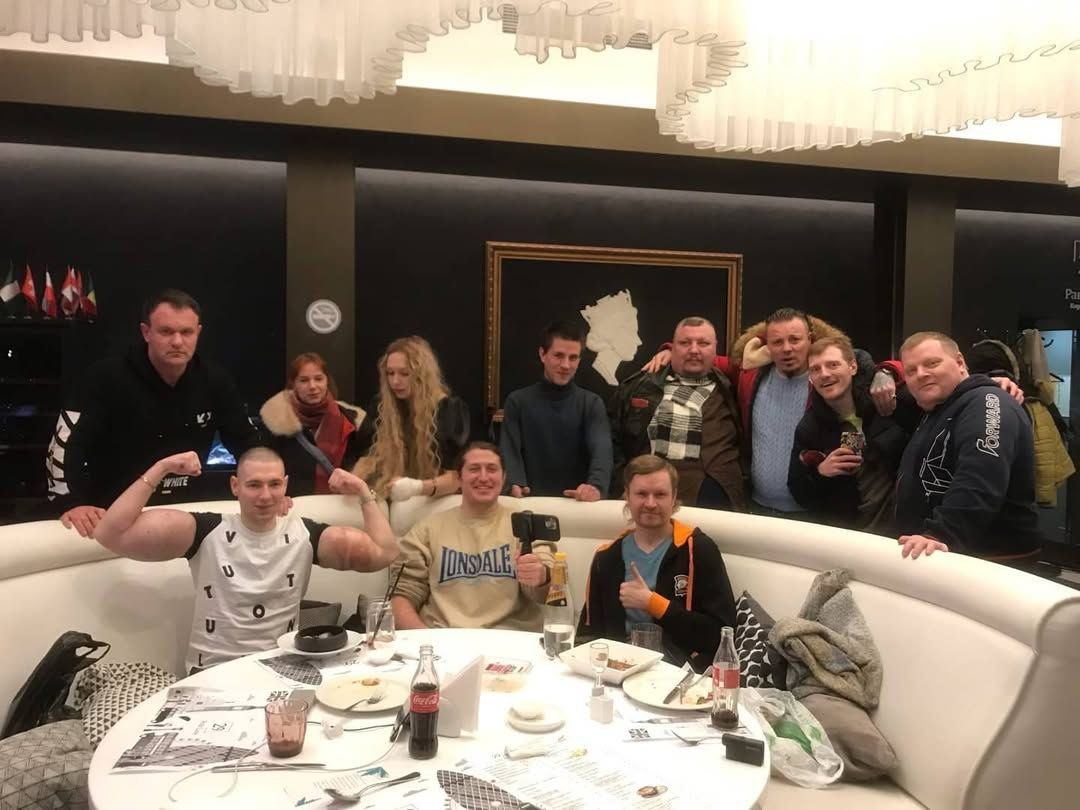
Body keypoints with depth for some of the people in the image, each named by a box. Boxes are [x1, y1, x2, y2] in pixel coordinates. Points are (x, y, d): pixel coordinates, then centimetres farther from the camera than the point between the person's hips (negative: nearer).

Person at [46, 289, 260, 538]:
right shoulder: (109, 377, -14)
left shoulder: (213, 381, -2)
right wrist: (70, 503, -28)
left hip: (183, 513, 3)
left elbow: (246, 440, 5)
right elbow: (64, 442, -16)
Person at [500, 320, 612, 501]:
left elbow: (601, 449, -9)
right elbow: (509, 450, -3)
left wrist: (596, 486, -29)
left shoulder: (592, 404, 6)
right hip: (531, 501, 0)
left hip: (577, 502, 0)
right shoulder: (517, 401, 7)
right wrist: (515, 484, -24)